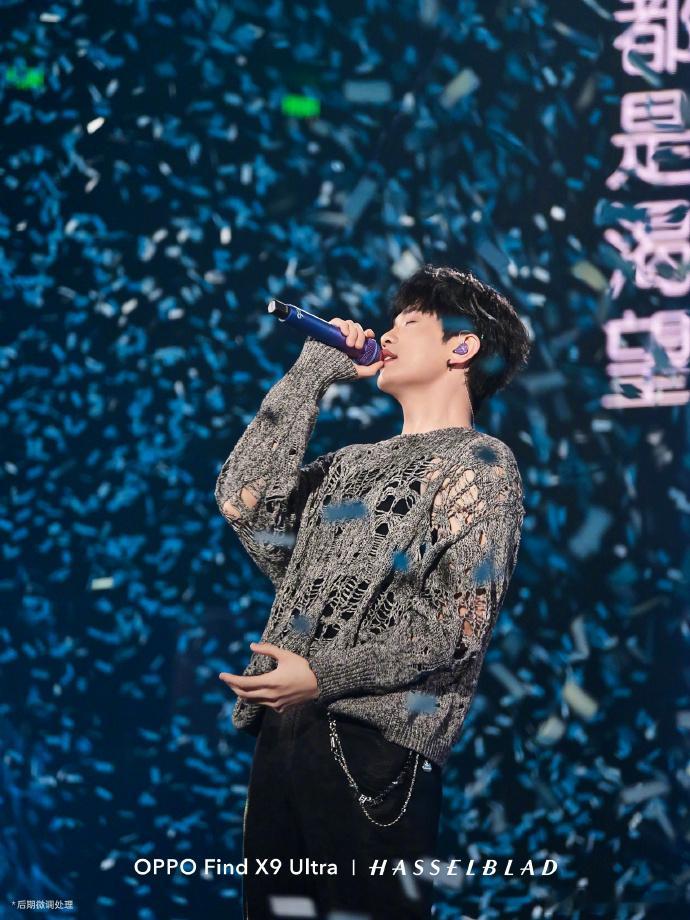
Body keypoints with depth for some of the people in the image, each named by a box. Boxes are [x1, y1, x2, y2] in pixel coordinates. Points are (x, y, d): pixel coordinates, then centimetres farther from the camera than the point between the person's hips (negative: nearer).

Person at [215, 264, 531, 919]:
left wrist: (322, 677, -15)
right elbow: (243, 502, 8)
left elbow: (458, 623, -9)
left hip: (375, 744, -7)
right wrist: (308, 376, 12)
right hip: (282, 731, 7)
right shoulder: (355, 462, 23)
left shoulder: (479, 463, 1)